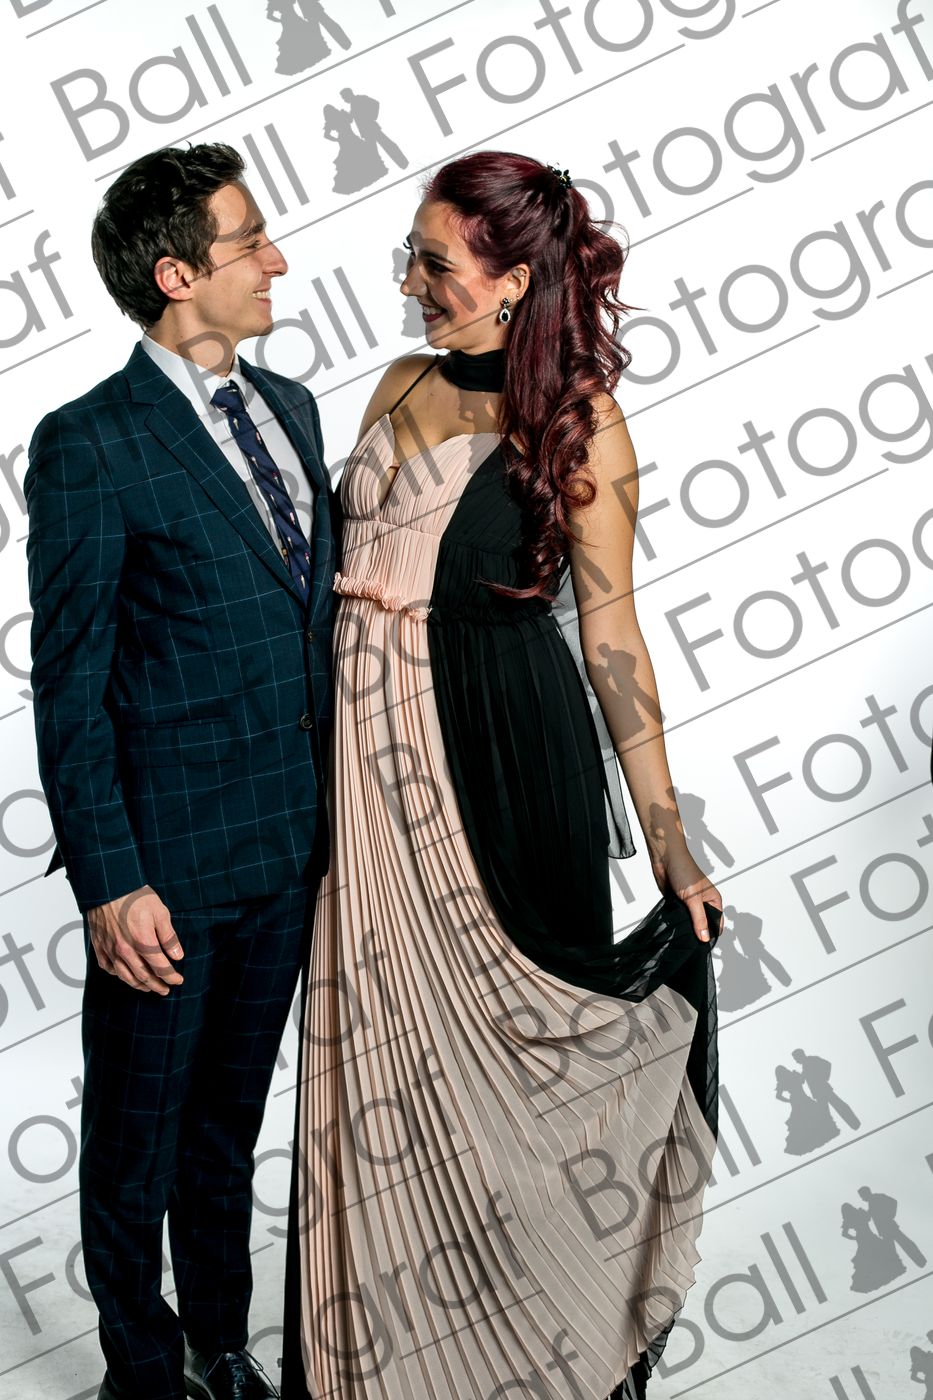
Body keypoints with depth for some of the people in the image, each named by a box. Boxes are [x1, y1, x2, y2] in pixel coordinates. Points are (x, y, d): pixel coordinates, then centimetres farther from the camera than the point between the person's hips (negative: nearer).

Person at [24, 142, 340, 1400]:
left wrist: (334, 808, 7)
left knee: (231, 1121, 22)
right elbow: (69, 687, -14)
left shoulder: (289, 409, 7)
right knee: (136, 1139, 13)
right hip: (169, 866, -6)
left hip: (289, 849, 6)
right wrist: (111, 882, -17)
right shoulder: (89, 446, -14)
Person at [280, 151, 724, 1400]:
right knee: (382, 1036, 12)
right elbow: (354, 564, 12)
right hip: (376, 745, 5)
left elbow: (611, 628, -8)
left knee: (503, 1026, 6)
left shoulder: (579, 420, -8)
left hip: (504, 755, -5)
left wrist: (670, 845, -10)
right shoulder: (402, 386, 8)